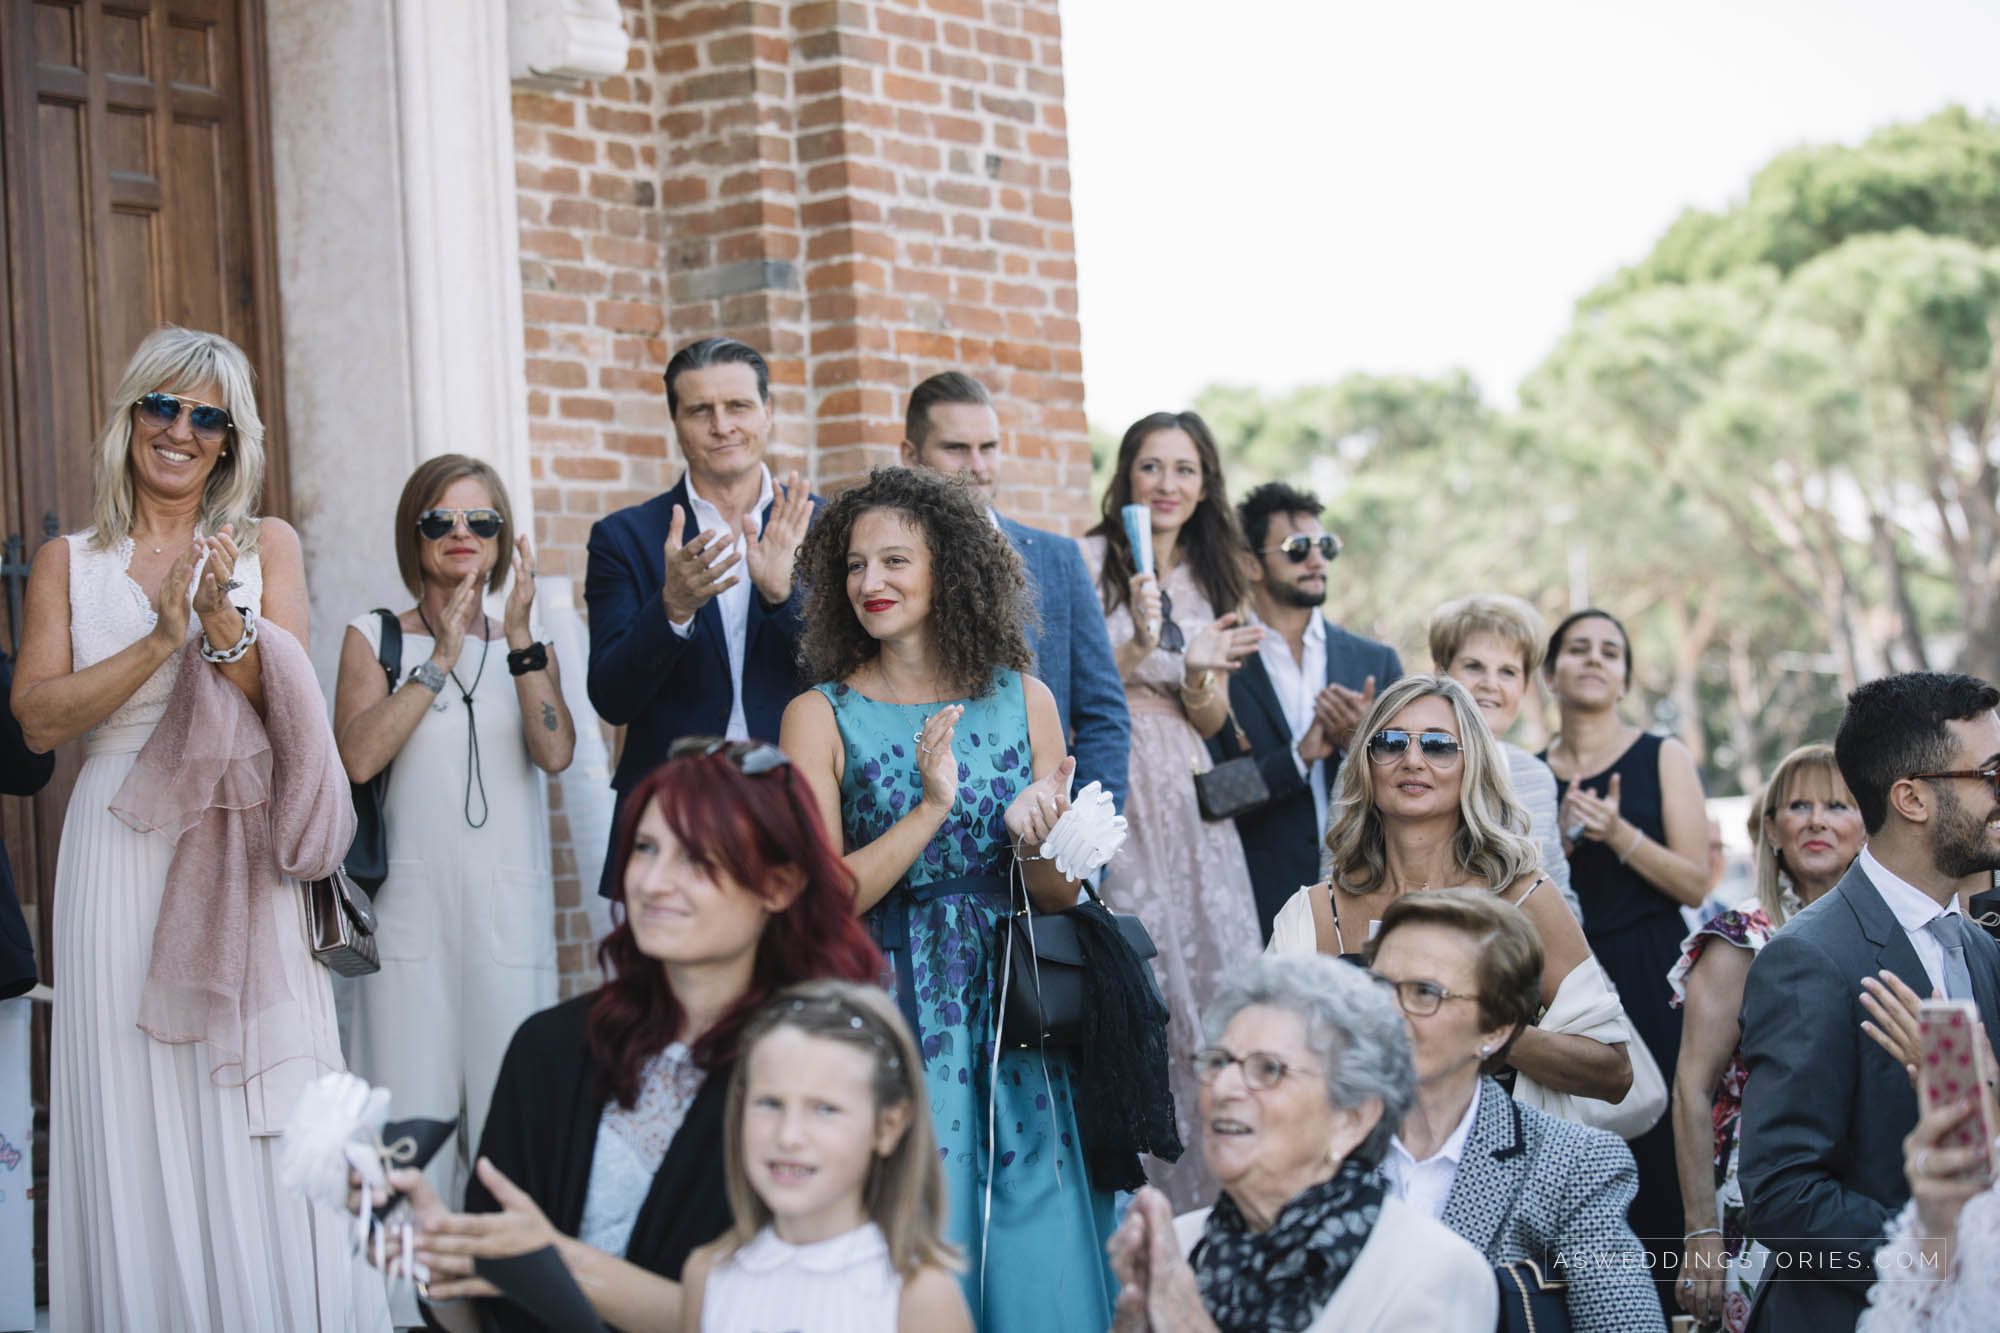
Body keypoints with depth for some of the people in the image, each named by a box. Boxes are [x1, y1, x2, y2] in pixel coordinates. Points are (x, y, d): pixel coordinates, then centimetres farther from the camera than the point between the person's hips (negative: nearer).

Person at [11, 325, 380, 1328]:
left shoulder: (266, 547, 8)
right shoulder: (69, 562, 9)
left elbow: (287, 707, -2)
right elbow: (40, 719, -2)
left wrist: (224, 625, -19)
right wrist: (162, 640, -11)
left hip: (239, 856, -1)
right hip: (119, 858, 1)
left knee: (249, 1118, -3)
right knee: (135, 1109, 0)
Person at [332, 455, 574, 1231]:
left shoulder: (525, 645, 12)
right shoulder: (374, 637, 7)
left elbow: (555, 753, -6)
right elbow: (358, 755, -10)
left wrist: (519, 634, -12)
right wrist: (443, 657, -9)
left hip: (509, 910, 2)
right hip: (410, 904, -2)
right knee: (410, 1115, -4)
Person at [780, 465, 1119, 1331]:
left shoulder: (1023, 699, 6)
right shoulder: (823, 715, 0)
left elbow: (1061, 897, 10)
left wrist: (1036, 847, -12)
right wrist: (929, 810, -18)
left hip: (1014, 1010, 2)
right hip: (893, 1013, -2)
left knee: (1038, 1256, 3)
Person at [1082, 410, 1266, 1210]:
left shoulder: (1213, 577, 14)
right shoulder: (1089, 561, -3)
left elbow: (1210, 721, 12)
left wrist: (1200, 671, -8)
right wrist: (1140, 646, -20)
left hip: (1186, 798, 5)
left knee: (1204, 979, 3)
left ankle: (1200, 1197, 12)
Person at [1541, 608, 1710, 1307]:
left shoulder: (1662, 757, 5)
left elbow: (1695, 883, -2)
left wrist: (1619, 834, -15)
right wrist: (1560, 836, -6)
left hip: (1647, 984, -2)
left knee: (1653, 1155, -8)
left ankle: (1660, 1305, 0)